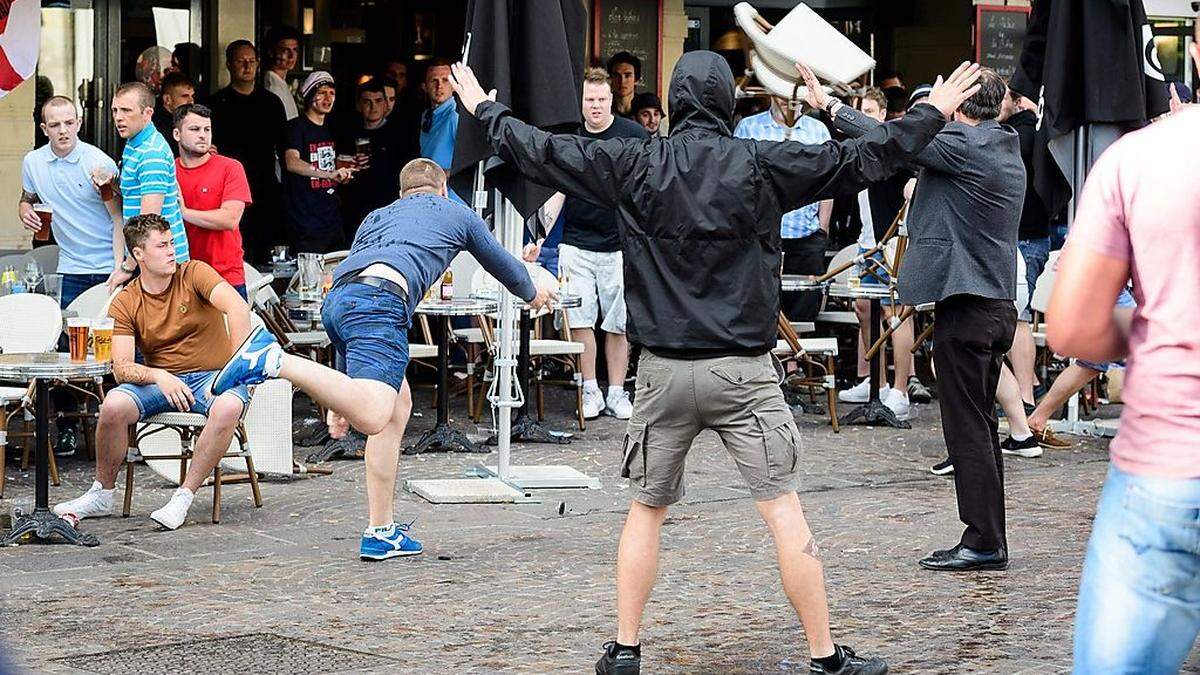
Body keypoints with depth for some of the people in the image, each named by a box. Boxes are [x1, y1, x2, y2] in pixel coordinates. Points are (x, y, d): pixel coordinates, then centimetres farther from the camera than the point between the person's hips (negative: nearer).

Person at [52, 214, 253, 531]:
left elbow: (238, 308, -20)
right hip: (160, 380, 2)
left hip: (213, 376, -2)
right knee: (113, 405, -27)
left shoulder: (194, 274, -5)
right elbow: (122, 368, -8)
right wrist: (159, 377, -29)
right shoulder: (125, 303, 0)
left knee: (228, 407, -37)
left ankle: (184, 497, -25)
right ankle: (101, 496, -4)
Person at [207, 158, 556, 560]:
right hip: (379, 299, -7)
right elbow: (502, 264, 43)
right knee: (372, 417, -23)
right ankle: (275, 361, -38)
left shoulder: (377, 217, 40)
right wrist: (533, 293, 68)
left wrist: (341, 398, 39)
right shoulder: (455, 213, 29)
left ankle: (381, 532, 19)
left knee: (398, 404, 21)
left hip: (334, 299, 7)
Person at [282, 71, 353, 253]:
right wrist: (329, 174, -39)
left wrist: (343, 172, 13)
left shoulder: (329, 130, 17)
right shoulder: (296, 127, -9)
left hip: (333, 221, 8)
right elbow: (292, 163, -28)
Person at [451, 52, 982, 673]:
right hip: (743, 373, -2)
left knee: (646, 510, 15)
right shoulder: (760, 164, -5)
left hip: (663, 371, 2)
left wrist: (483, 110, 27)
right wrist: (932, 114, 13)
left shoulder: (635, 165, 0)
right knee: (784, 511, 0)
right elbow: (860, 160, 1)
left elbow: (543, 152, 10)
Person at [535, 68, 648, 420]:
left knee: (618, 324, 2)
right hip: (577, 245, 2)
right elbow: (557, 192, 9)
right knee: (580, 320, -3)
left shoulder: (633, 135, -1)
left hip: (620, 246, -2)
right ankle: (590, 392, 7)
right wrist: (540, 237, 1)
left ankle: (617, 394, 11)